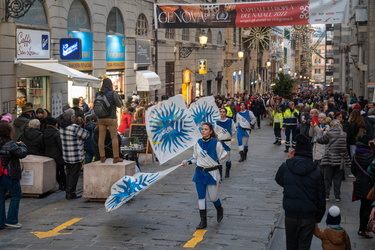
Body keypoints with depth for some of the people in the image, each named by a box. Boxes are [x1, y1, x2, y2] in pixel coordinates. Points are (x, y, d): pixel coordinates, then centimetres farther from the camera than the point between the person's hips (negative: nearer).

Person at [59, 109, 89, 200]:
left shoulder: (62, 126, 4)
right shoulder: (75, 127, -20)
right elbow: (86, 134, -12)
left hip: (66, 155, 8)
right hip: (75, 156, -8)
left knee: (69, 173, 16)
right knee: (74, 174, 1)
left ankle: (68, 193, 21)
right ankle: (71, 193, 4)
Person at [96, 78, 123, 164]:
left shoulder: (98, 94, 1)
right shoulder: (113, 93, -10)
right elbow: (119, 105, -2)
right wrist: (117, 98, 15)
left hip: (101, 119, 4)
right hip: (111, 118, -4)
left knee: (101, 137, 7)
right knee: (114, 137, 2)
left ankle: (102, 157, 10)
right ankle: (116, 157, 3)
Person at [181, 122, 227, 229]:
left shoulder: (216, 143, -10)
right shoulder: (198, 143, 3)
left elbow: (222, 156, 1)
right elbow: (195, 158, 11)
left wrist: (216, 162, -10)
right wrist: (187, 162, -4)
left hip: (212, 172, -4)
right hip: (200, 172, 4)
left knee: (213, 197, 3)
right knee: (201, 197, 3)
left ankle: (219, 210, 38)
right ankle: (203, 221, 11)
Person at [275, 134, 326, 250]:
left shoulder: (286, 166, -8)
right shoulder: (316, 171, -8)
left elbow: (279, 180, 15)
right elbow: (321, 198, -3)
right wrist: (318, 217, 8)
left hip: (290, 215, 1)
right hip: (308, 216, -1)